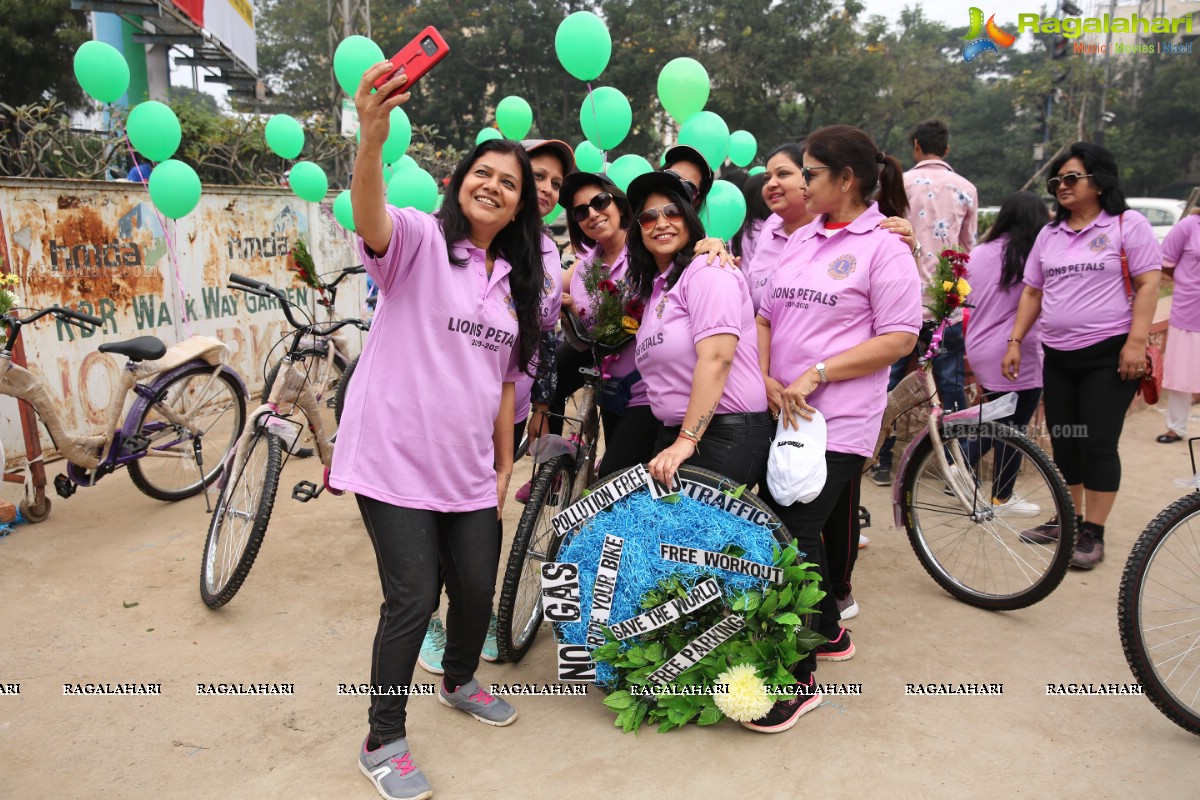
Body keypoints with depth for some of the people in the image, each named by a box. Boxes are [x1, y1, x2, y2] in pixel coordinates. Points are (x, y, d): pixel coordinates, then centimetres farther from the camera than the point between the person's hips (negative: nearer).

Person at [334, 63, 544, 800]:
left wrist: (505, 467, 14)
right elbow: (369, 221, -31)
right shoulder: (420, 240, -6)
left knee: (478, 588, 11)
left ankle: (460, 682, 43)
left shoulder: (515, 278, 12)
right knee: (413, 597, -4)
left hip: (469, 466, 6)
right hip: (396, 457, -6)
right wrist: (373, 140, -50)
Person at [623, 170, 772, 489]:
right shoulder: (653, 285, 18)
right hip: (673, 433, 8)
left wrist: (687, 440, -23)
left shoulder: (707, 271, -9)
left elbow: (717, 357, -20)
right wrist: (675, 439, 9)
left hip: (726, 435, -8)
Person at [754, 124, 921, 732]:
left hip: (837, 420, -7)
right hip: (783, 415, 7)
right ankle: (827, 633, 34)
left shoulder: (884, 247, -5)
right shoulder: (798, 241, 16)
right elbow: (766, 317, 15)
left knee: (796, 534, -11)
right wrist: (765, 380, -2)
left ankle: (799, 677, 1)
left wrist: (816, 374, -17)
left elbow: (898, 338, -11)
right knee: (788, 529, 12)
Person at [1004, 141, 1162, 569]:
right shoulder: (1049, 234, 13)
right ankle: (1070, 518, 23)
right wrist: (1015, 342, 7)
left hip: (1108, 356, -5)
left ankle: (1093, 533, 3)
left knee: (1098, 444, -5)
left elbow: (1148, 284, -8)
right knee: (1064, 442, 10)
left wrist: (1136, 342, -17)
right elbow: (1032, 292, 15)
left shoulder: (1128, 224, -3)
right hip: (1058, 356, 6)